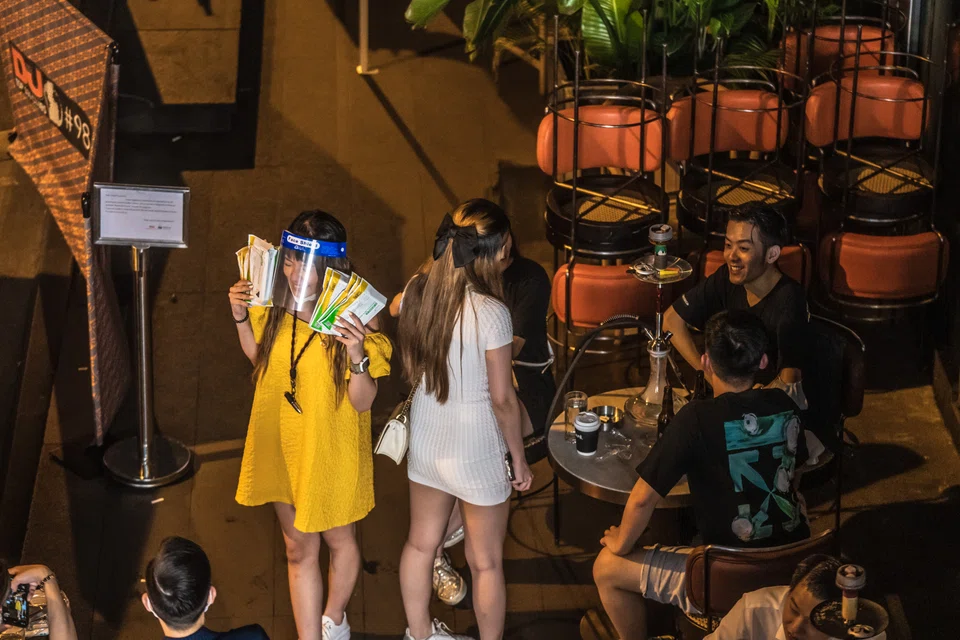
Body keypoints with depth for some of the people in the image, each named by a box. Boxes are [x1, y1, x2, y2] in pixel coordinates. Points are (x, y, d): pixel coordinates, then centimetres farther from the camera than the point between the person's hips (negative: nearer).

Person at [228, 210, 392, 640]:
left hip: (332, 450, -4)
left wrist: (356, 355, -38)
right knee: (299, 550, 15)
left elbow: (362, 403, -22)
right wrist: (241, 318, -4)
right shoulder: (276, 306, -9)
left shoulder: (354, 320, -23)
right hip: (282, 444, 4)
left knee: (338, 539, 21)